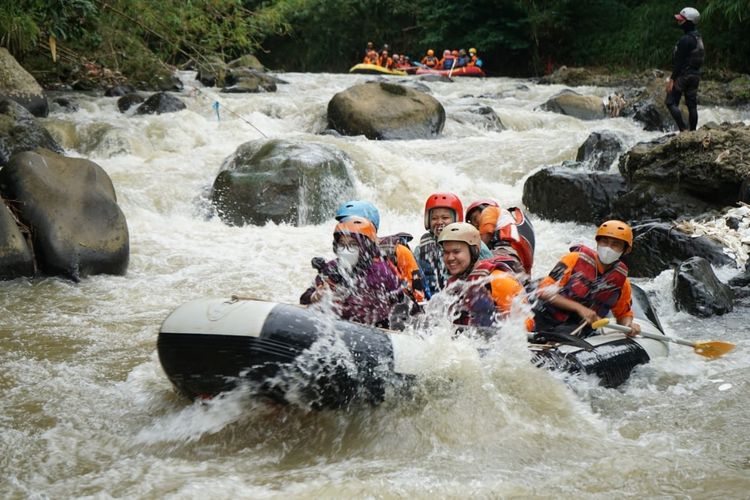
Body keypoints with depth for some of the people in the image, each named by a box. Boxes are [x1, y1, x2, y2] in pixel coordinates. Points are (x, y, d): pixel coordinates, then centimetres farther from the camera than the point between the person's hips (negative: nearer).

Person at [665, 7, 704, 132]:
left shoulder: (685, 40, -18)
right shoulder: (698, 38, 11)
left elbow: (679, 62, -20)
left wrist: (672, 79, -18)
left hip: (683, 75, -9)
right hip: (696, 75, 9)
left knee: (671, 102, -4)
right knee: (692, 105, 10)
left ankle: (683, 129, -11)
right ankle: (693, 131, 12)